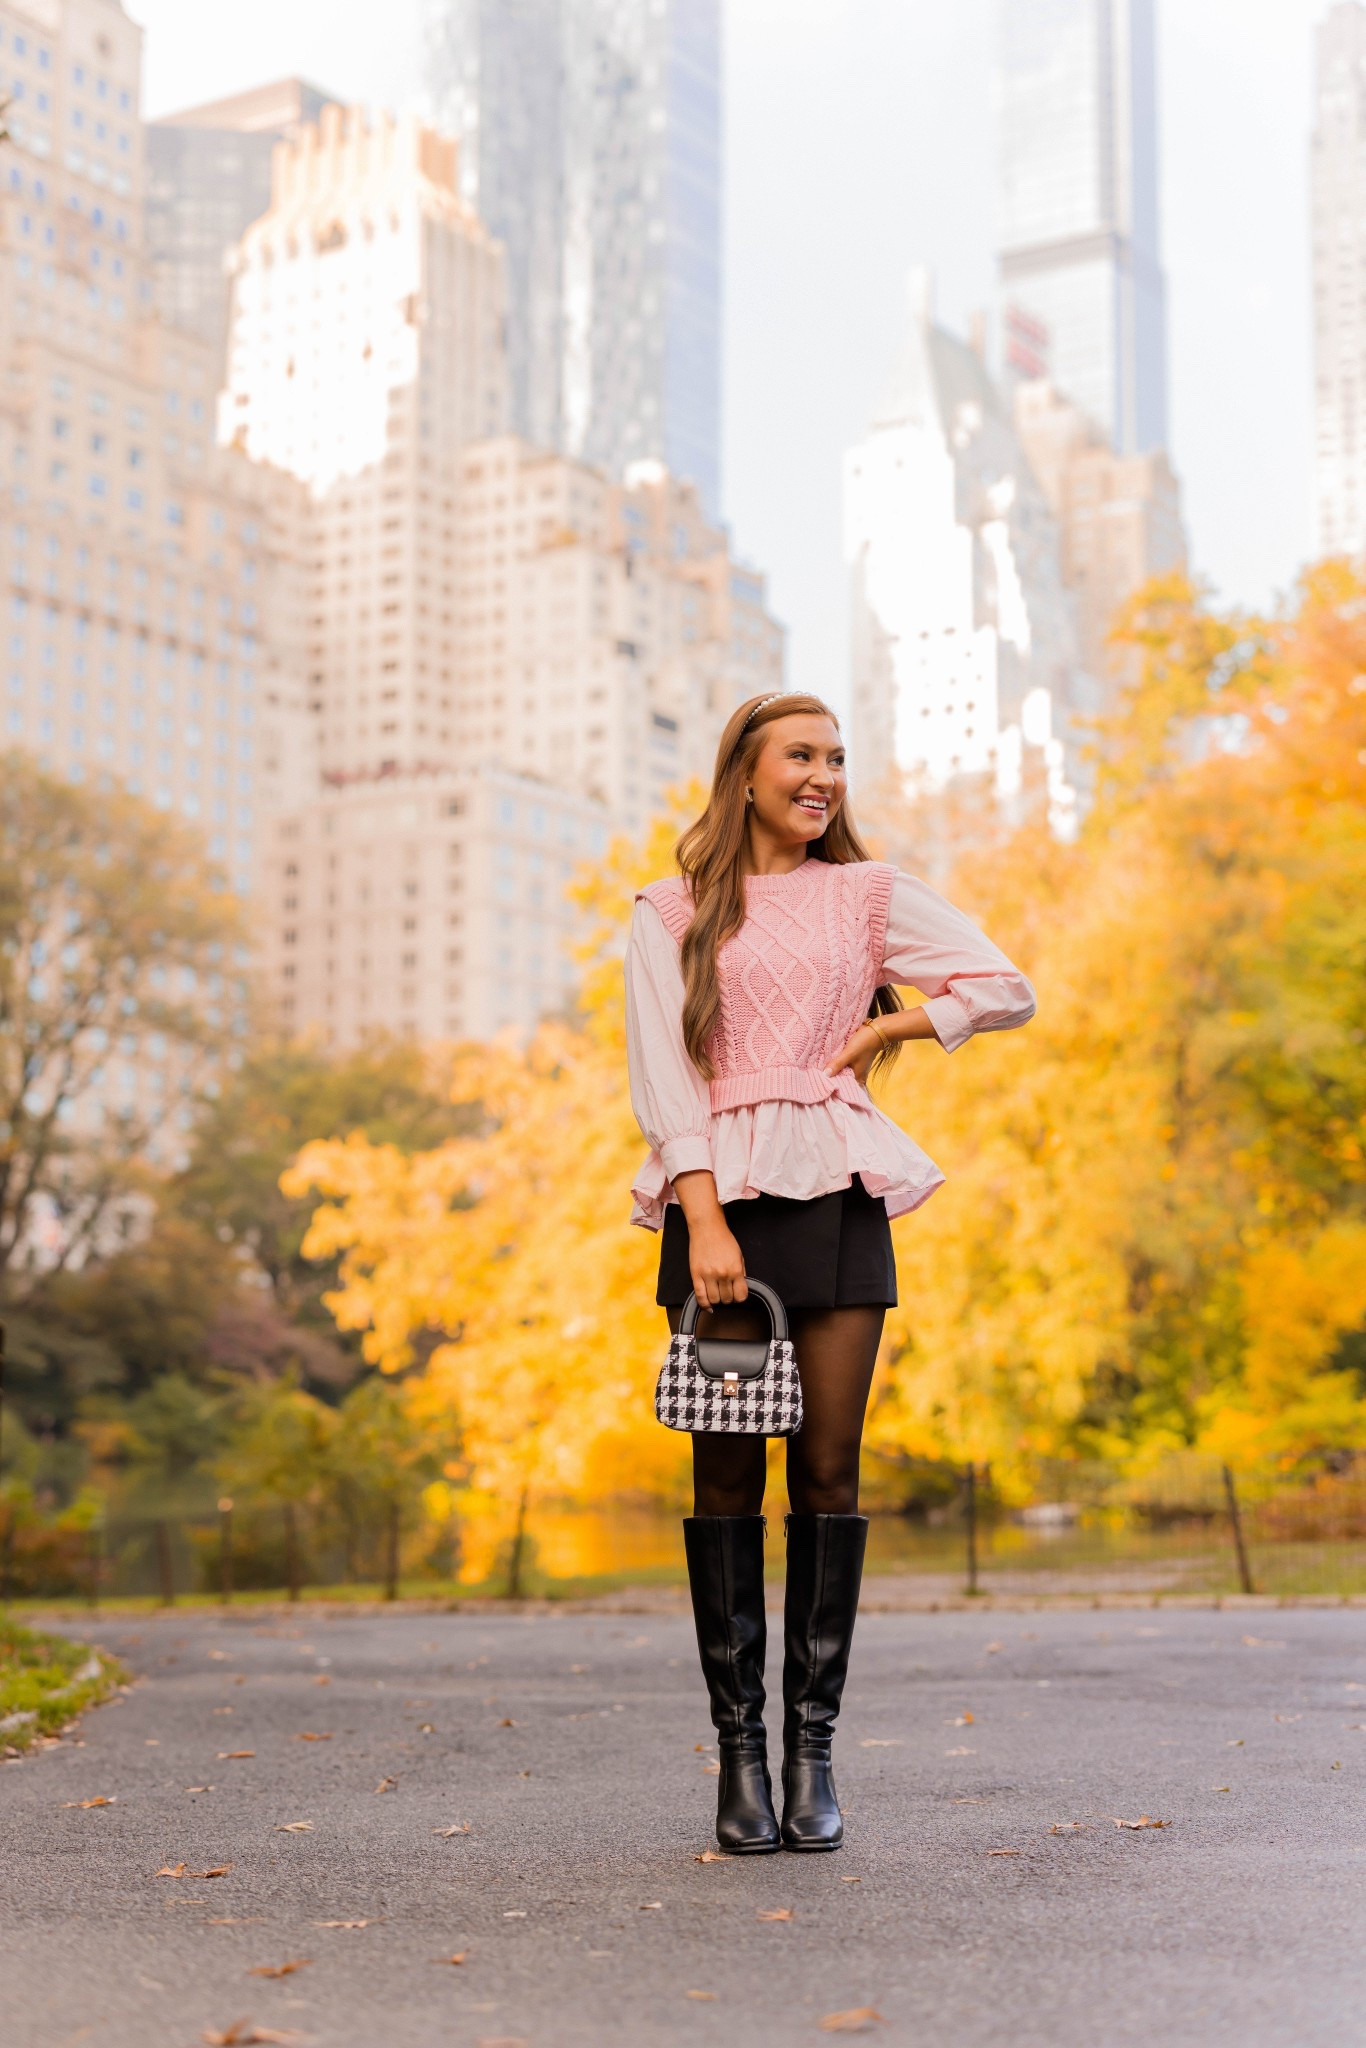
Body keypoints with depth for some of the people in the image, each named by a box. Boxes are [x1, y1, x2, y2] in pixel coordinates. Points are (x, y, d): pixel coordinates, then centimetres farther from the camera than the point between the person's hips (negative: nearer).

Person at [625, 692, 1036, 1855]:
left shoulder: (868, 896, 14)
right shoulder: (674, 914, 9)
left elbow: (1007, 992, 11)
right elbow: (663, 1074, 0)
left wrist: (877, 1034, 5)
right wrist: (704, 1216, -12)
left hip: (838, 1189, 1)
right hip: (720, 1188, -1)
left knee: (829, 1467, -3)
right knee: (727, 1474, -3)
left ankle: (813, 1748, 3)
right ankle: (739, 1749, 3)